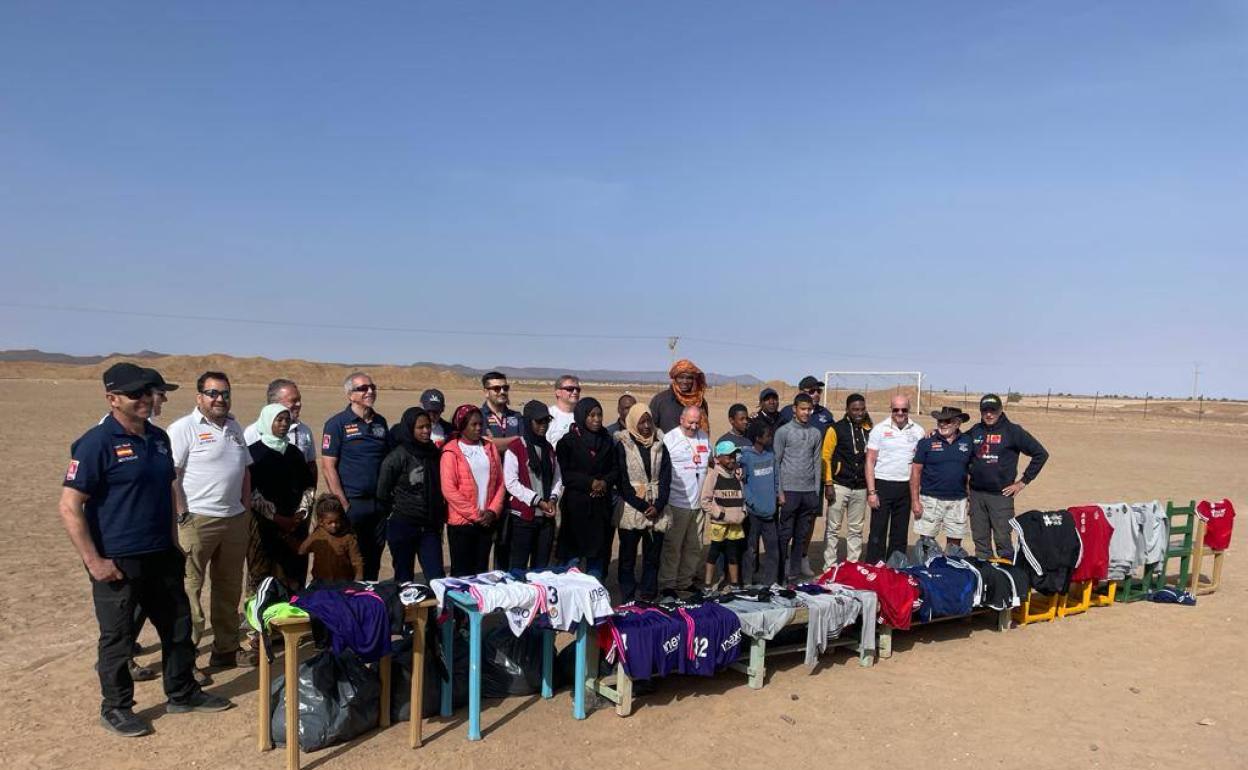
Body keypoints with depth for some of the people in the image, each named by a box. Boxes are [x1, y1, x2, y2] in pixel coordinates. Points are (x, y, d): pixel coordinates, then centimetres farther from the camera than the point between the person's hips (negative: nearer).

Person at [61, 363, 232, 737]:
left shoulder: (159, 437, 7)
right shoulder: (97, 442, -15)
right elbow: (70, 507, -17)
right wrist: (93, 561, -18)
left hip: (162, 556, 7)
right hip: (117, 562, -7)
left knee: (178, 625, 16)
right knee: (117, 636, 7)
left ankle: (183, 693, 32)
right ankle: (116, 708, 26)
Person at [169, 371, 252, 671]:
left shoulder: (234, 427, 15)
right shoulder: (184, 428, -8)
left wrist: (246, 511, 13)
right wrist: (183, 516, -17)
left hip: (234, 520, 7)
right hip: (198, 521, -7)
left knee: (229, 589, 15)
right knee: (189, 589, -4)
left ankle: (226, 649, 27)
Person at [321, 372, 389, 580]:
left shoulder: (380, 422, 11)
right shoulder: (337, 424, -6)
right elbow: (328, 467, -10)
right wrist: (343, 504, -14)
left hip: (378, 502, 5)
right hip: (351, 503, -5)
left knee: (374, 559, 13)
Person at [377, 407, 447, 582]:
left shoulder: (435, 453, 5)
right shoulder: (397, 457, -10)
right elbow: (382, 492, -5)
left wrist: (440, 517, 10)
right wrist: (391, 514, 4)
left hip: (430, 526, 4)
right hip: (403, 526, -4)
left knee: (437, 577, 0)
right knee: (404, 578, 8)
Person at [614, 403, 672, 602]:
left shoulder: (659, 444, 8)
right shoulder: (622, 445, -2)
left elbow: (666, 477, 4)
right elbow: (621, 481, -6)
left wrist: (658, 506, -9)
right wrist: (642, 506, -11)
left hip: (657, 511, 3)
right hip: (631, 509, -3)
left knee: (652, 557, 7)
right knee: (628, 558, 2)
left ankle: (649, 598, 15)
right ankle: (628, 600, 8)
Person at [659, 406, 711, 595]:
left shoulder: (704, 437, 12)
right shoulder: (669, 439, -8)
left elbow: (712, 461, 23)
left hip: (699, 503, 6)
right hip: (677, 503, -6)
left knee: (694, 546, 13)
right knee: (672, 546, 0)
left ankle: (686, 581, 26)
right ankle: (667, 583, 11)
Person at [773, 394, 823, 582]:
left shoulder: (816, 433, 11)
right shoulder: (783, 431, -1)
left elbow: (817, 463, 13)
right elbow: (776, 462, -2)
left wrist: (816, 491, 7)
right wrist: (779, 491, -7)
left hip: (809, 491, 4)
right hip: (789, 490, -4)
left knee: (801, 536, 8)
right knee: (784, 535, -2)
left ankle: (794, 574, 16)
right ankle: (780, 574, 5)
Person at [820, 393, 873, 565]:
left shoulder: (869, 430, 8)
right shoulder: (836, 429, -5)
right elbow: (826, 457, -5)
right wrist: (828, 484, -11)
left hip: (861, 487, 5)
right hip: (840, 485, -4)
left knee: (856, 530, 11)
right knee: (833, 528, 0)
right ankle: (829, 566, 6)